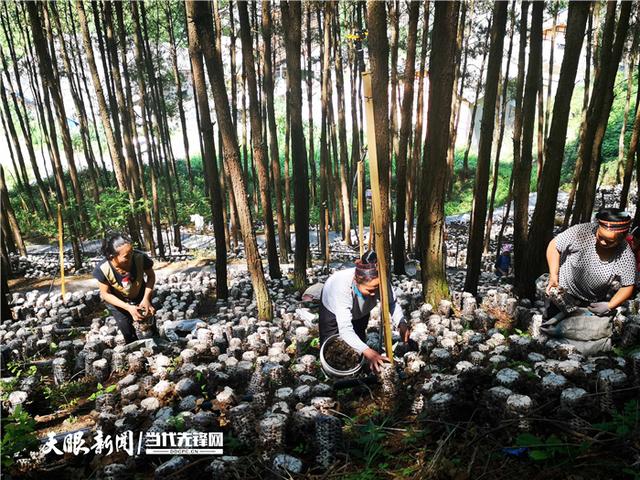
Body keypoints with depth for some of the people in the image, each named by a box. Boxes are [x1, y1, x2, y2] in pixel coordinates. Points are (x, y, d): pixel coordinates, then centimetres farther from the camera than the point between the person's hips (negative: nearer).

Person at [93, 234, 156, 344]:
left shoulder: (140, 258, -36)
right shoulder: (103, 269, -35)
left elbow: (151, 276, -15)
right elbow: (105, 294, -18)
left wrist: (146, 298, -27)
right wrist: (128, 308, -29)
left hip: (140, 296, 1)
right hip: (117, 300, 0)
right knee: (126, 329, 5)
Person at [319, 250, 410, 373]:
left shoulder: (380, 281, -39)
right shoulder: (342, 286, -49)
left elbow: (392, 303, -23)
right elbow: (345, 329, -50)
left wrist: (401, 324, -43)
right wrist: (368, 352, -62)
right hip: (333, 310, -3)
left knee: (360, 340, 13)